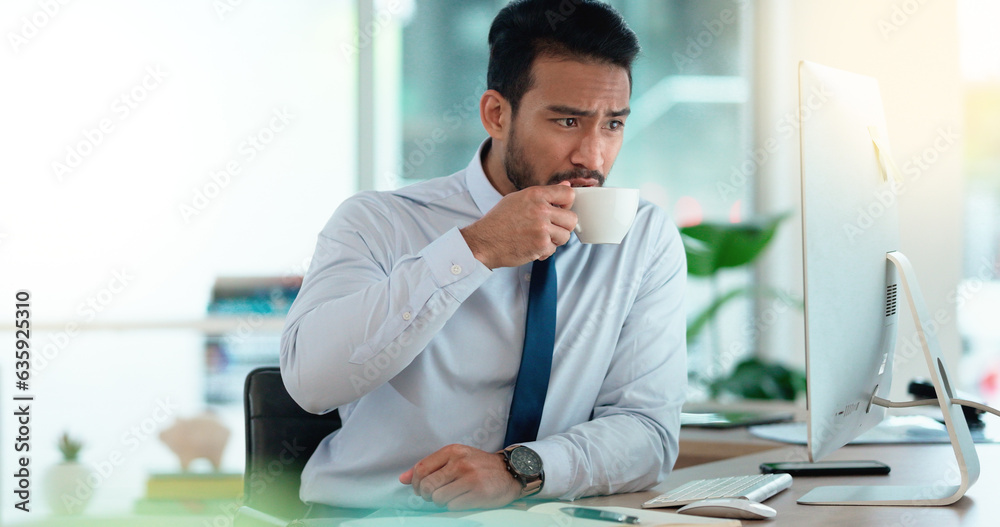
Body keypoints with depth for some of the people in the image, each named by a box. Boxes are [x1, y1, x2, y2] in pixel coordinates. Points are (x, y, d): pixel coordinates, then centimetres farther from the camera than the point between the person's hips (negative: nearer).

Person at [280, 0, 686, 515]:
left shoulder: (648, 240, 3)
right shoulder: (378, 222, -3)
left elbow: (649, 427, -2)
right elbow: (310, 377, -19)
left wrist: (519, 469, -20)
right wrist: (474, 250, -22)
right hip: (365, 514, -3)